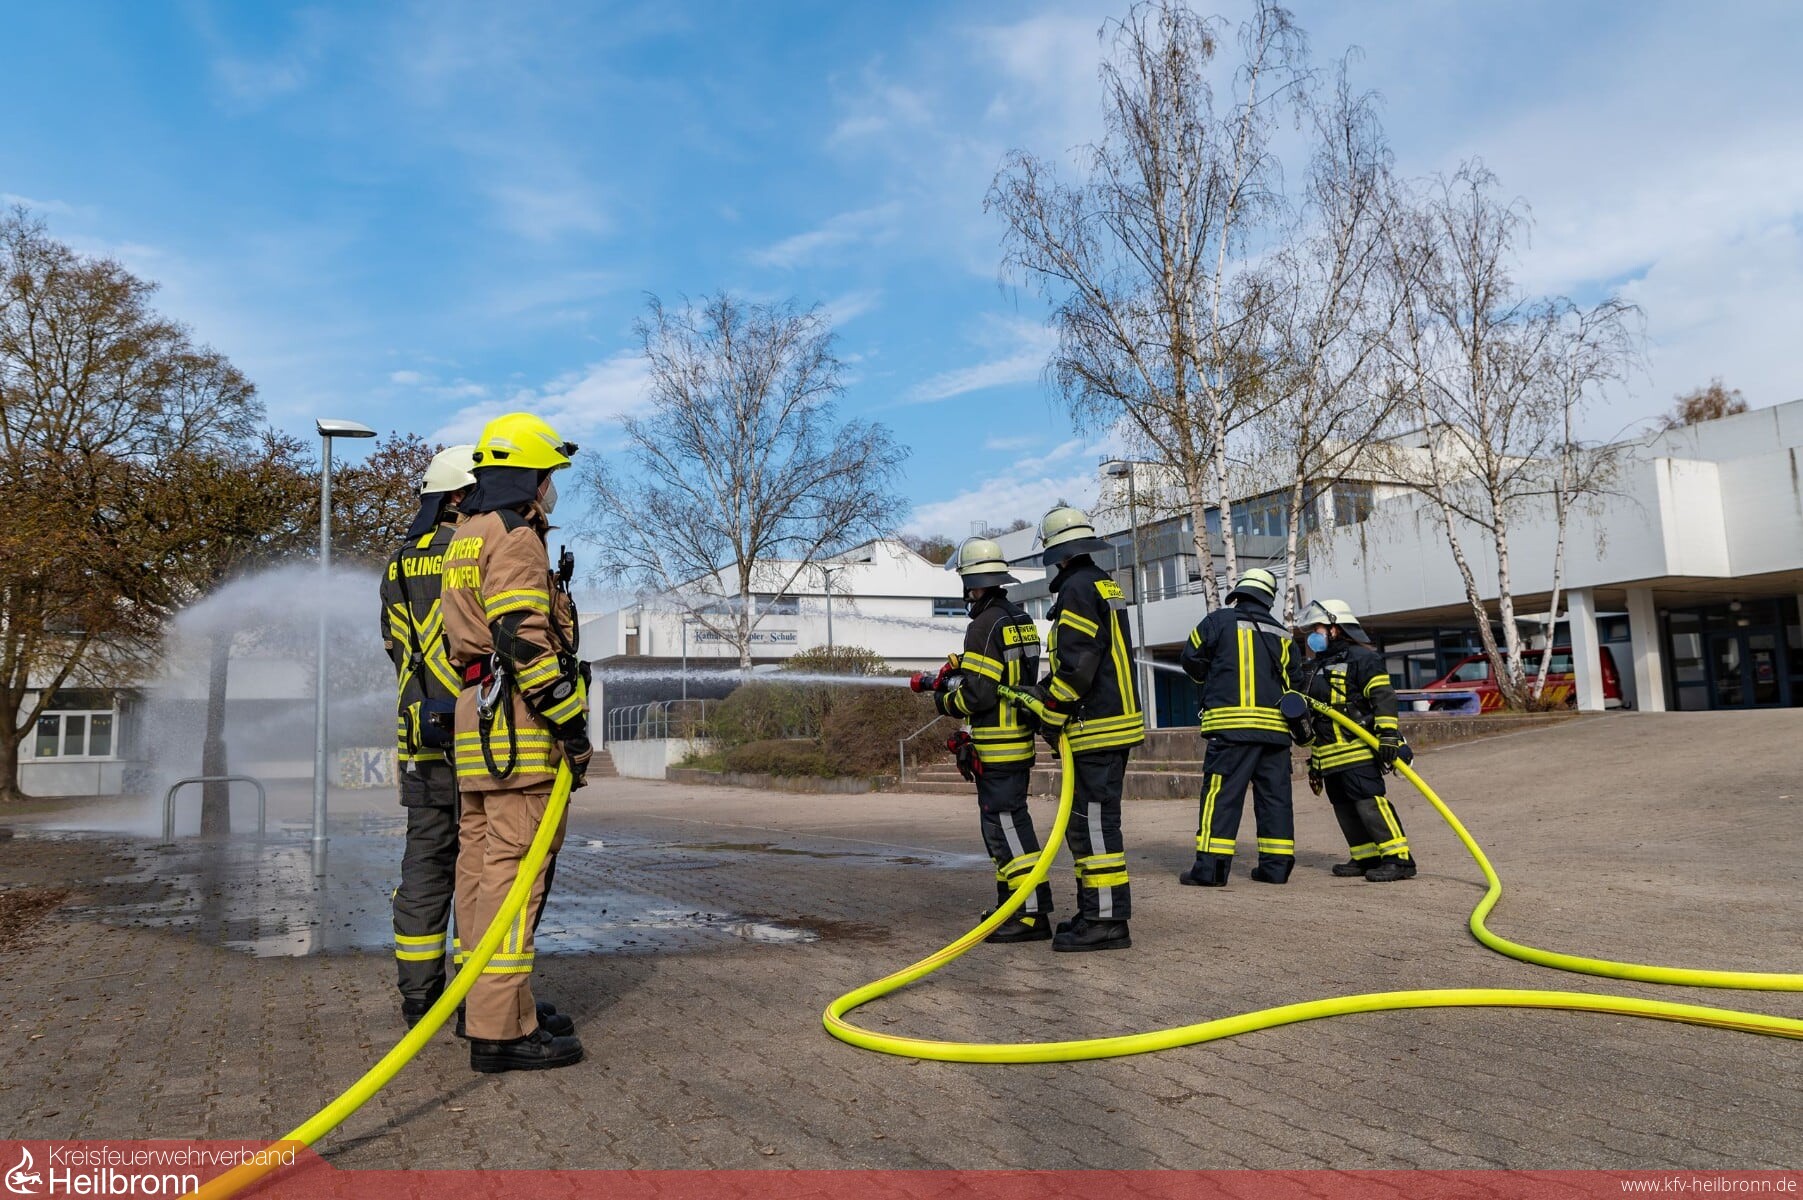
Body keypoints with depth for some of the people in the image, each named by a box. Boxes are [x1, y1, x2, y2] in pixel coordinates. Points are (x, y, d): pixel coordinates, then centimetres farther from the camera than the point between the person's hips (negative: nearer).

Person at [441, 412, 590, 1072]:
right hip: (519, 723, -11)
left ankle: (485, 1004, 22)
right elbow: (525, 639, -20)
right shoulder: (515, 537, -10)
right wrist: (571, 721, -17)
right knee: (513, 869, -10)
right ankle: (501, 1029, -8)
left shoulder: (465, 538, 22)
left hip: (474, 719, 11)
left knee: (480, 864, 13)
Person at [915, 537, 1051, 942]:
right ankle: (1013, 904, 27)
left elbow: (978, 693, -20)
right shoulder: (1022, 620, 13)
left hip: (996, 748, -10)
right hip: (1020, 740, 10)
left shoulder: (985, 626, -16)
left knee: (1006, 825, -6)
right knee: (1007, 822, 18)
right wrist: (953, 675, 16)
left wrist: (945, 701, -1)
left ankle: (1032, 914, -5)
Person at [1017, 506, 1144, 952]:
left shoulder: (1078, 589, -14)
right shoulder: (1105, 586, 18)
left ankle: (1107, 920, -2)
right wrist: (1042, 692, 18)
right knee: (1083, 824, 16)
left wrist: (1052, 716, -12)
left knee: (1096, 822, -7)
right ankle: (1093, 913, 24)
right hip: (1114, 720, 11)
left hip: (1097, 728, -11)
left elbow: (1077, 665, -21)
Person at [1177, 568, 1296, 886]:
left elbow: (1192, 659, 7)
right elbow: (1293, 683, 18)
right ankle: (1276, 865, 13)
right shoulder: (1281, 634, 15)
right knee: (1274, 794, 10)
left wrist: (1213, 679, 25)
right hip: (1275, 725, 5)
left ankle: (1211, 866, -9)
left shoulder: (1220, 620, 1)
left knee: (1221, 793, -6)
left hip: (1232, 721, -5)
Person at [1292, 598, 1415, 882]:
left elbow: (1383, 697, -13)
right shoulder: (1313, 669, 22)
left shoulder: (1359, 658, -4)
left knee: (1370, 802, -13)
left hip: (1358, 750, -9)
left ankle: (1399, 858, -9)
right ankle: (1368, 858, 18)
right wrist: (1313, 758, 25)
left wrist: (1388, 734, -22)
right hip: (1329, 757, 9)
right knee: (1344, 808, 10)